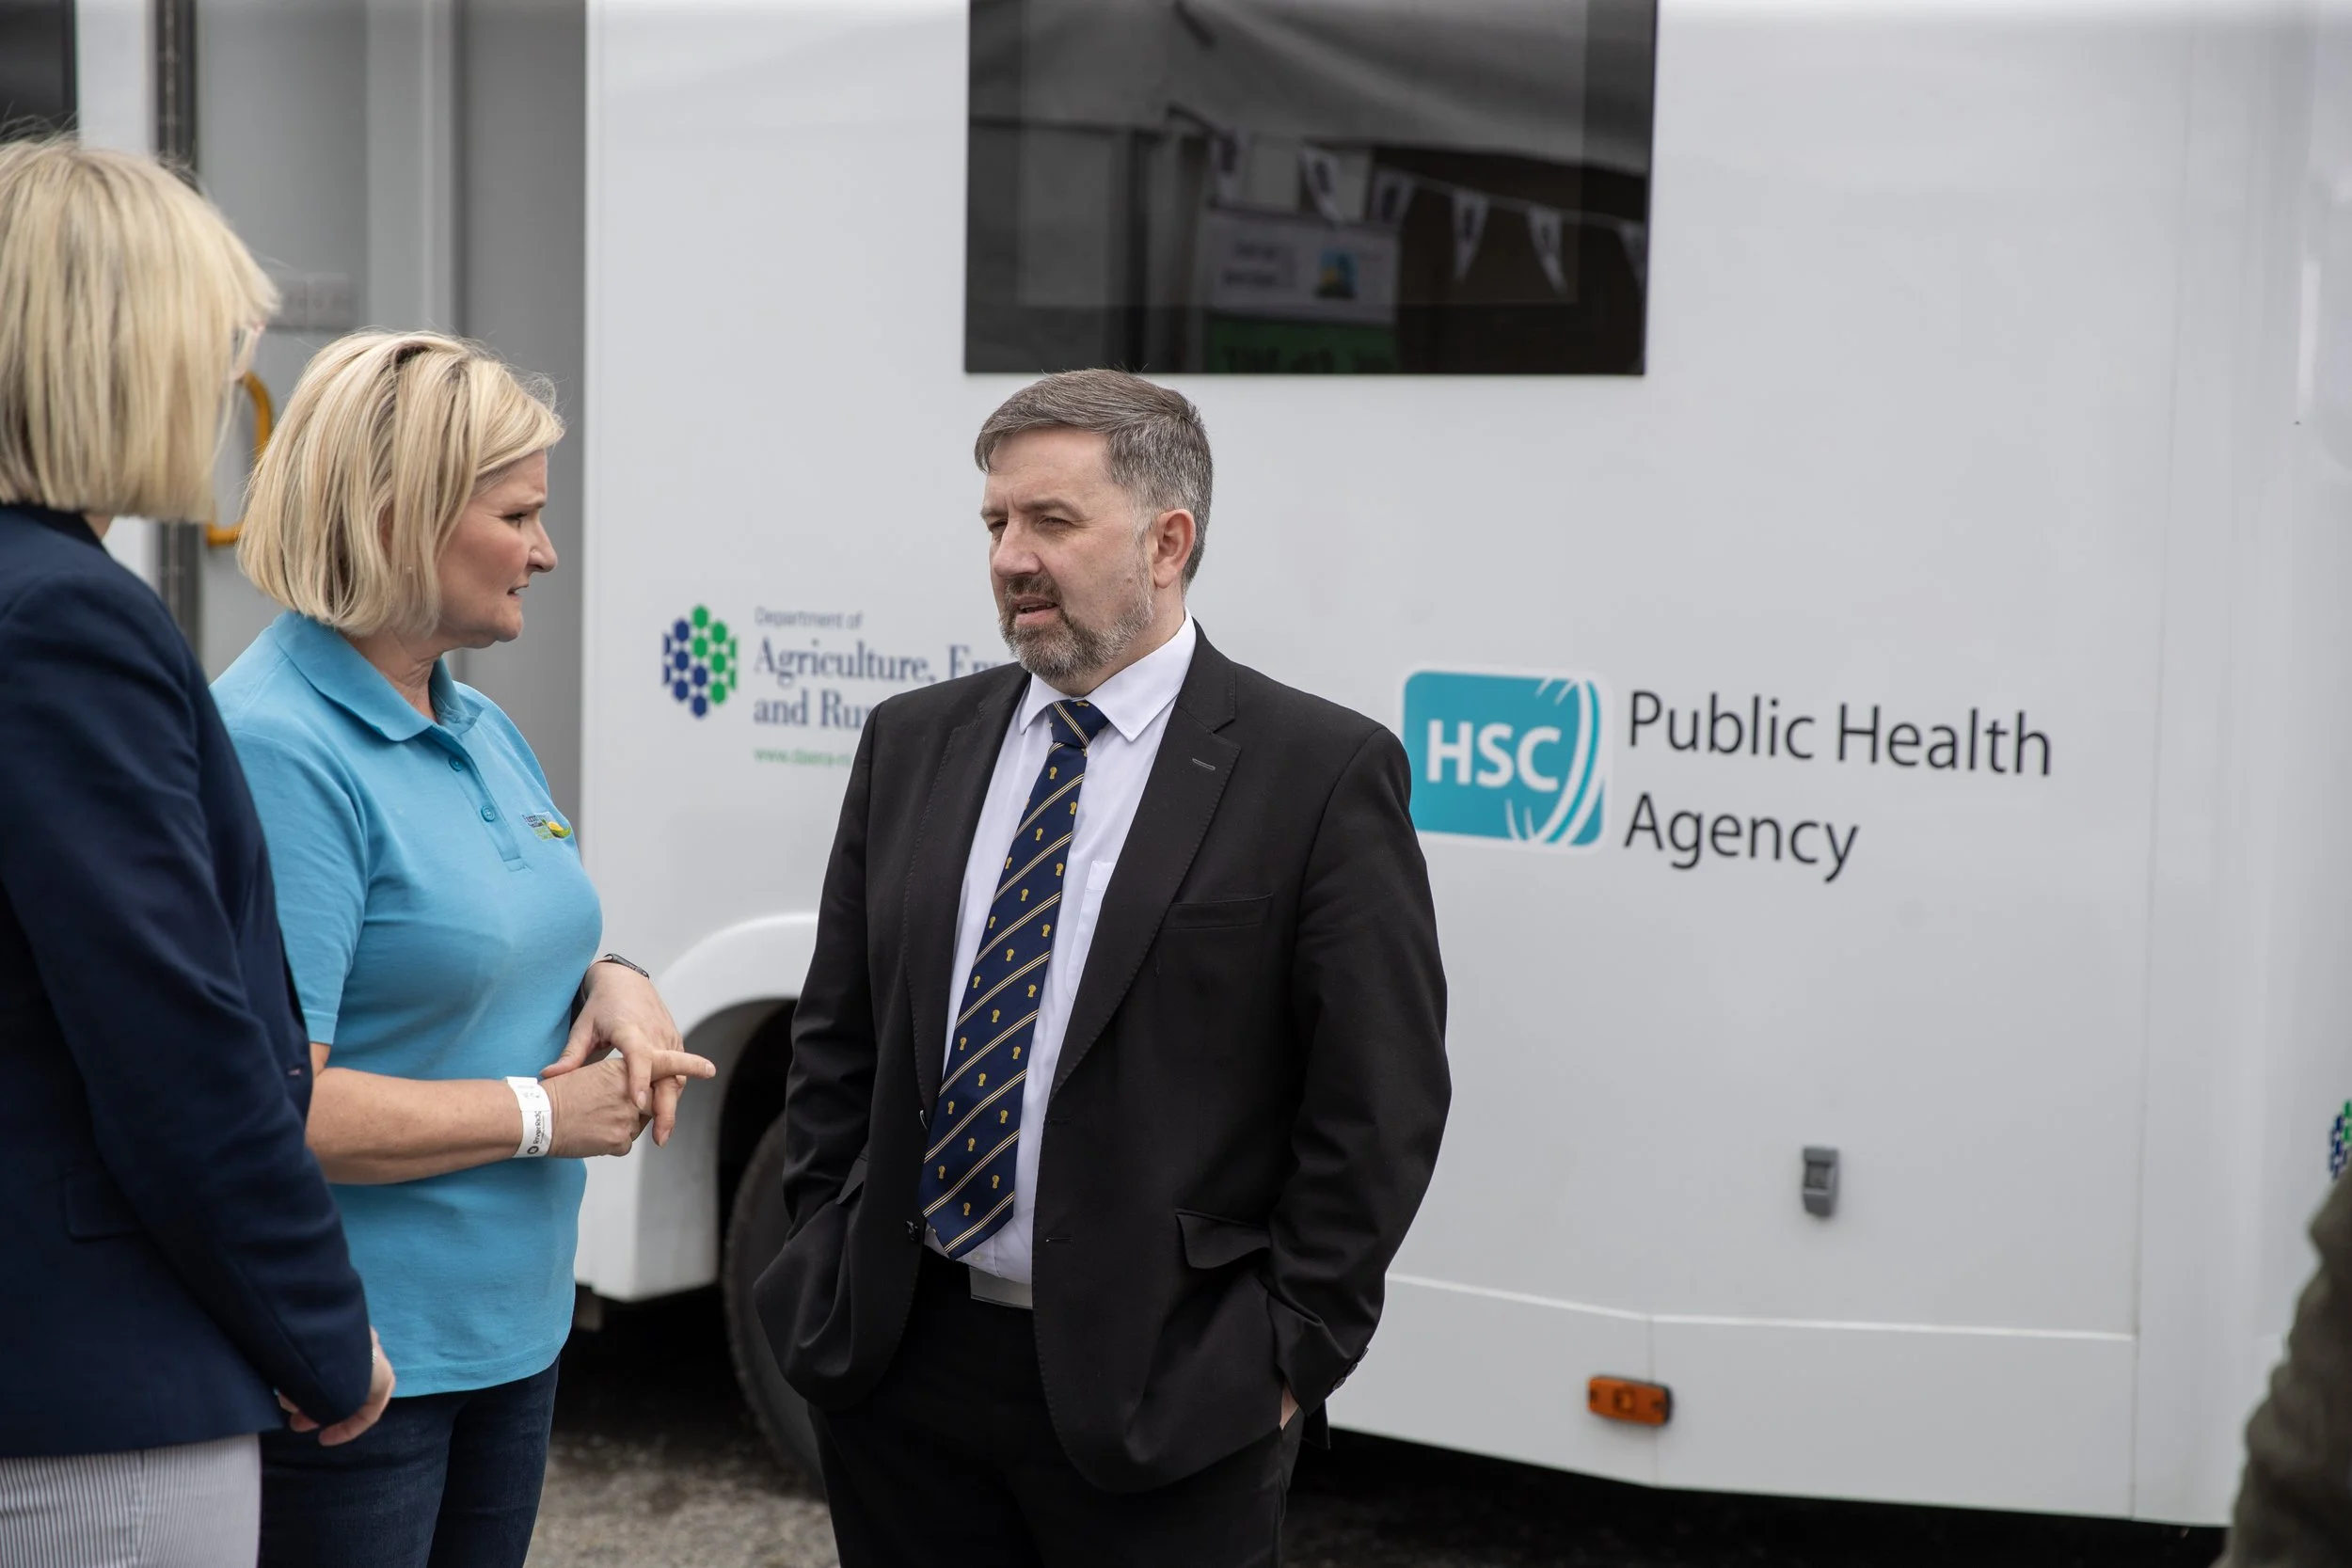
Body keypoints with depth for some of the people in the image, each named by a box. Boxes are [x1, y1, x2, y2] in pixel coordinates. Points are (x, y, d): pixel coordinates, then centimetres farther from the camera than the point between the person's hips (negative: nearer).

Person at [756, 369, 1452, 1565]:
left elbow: (1378, 1106, -8)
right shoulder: (911, 746, 9)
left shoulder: (1322, 772, -7)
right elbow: (837, 1040, 14)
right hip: (895, 1366, 5)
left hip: (1158, 1396, -4)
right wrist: (826, 1262, 7)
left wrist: (1290, 1357, -10)